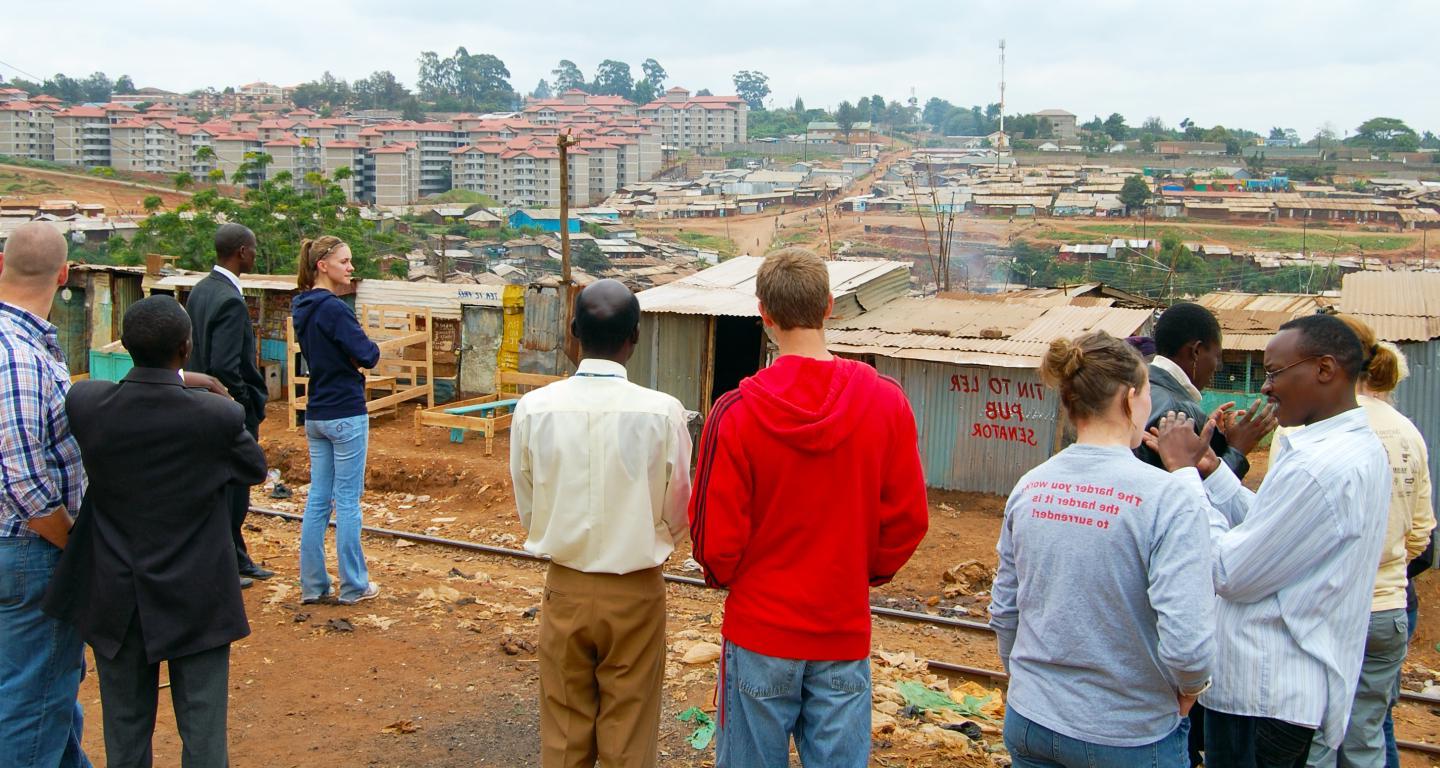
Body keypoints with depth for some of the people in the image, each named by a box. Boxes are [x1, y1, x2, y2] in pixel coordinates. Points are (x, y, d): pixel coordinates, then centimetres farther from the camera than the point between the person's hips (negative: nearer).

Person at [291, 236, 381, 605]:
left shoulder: (302, 308, 9)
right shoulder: (334, 309, -17)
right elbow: (368, 356, -18)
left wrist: (348, 357, 0)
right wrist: (363, 350, 2)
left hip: (316, 415, 8)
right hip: (346, 415, -8)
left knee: (318, 499, 11)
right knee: (347, 501, 0)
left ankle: (312, 584, 15)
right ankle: (353, 586, 9)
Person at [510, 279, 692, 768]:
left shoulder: (533, 409, -10)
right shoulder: (662, 412, -16)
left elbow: (527, 511, 0)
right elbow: (677, 515, -4)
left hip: (565, 588, 2)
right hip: (635, 593, -2)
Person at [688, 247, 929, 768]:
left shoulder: (736, 413, -16)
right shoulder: (886, 402, -10)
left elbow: (714, 535, -10)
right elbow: (909, 518, -3)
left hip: (759, 631, -1)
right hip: (845, 631, 2)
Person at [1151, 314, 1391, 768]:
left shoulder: (1320, 466, -25)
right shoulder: (1360, 446, 9)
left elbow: (1231, 574, -22)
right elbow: (1267, 530, 11)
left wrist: (1184, 472, -15)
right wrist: (1210, 468, 3)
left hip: (1264, 697, -11)